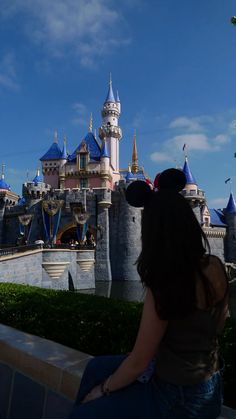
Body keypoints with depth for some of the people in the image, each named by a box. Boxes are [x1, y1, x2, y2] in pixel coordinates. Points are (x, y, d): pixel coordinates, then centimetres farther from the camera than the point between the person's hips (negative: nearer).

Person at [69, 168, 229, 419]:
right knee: (96, 367, 21)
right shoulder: (215, 267, -10)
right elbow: (217, 326, 6)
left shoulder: (164, 287, -31)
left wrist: (103, 389, -2)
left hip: (177, 396, -7)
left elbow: (138, 363, -20)